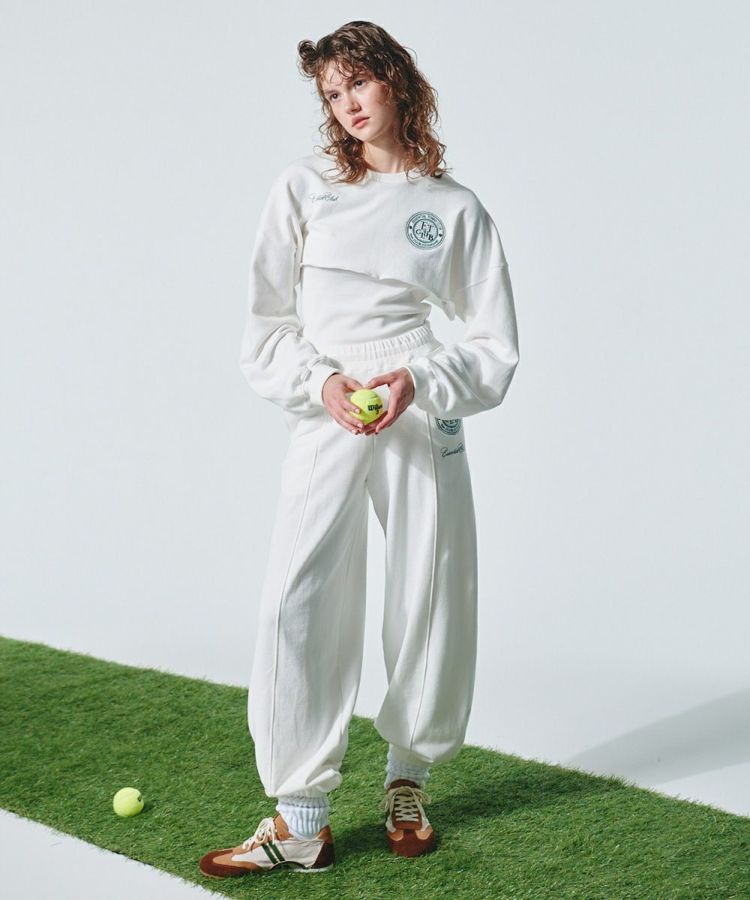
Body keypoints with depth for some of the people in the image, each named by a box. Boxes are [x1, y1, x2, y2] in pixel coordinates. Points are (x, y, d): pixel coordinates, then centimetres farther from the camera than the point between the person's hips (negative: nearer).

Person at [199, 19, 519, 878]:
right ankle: (301, 819, -3)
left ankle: (408, 781, 25)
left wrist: (419, 382, -11)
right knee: (298, 602, -12)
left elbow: (497, 349, 7)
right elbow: (263, 328, 7)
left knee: (431, 600, 2)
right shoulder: (304, 186, 8)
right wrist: (320, 383, -11)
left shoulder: (456, 208, 8)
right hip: (323, 416, 0)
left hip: (424, 414, 0)